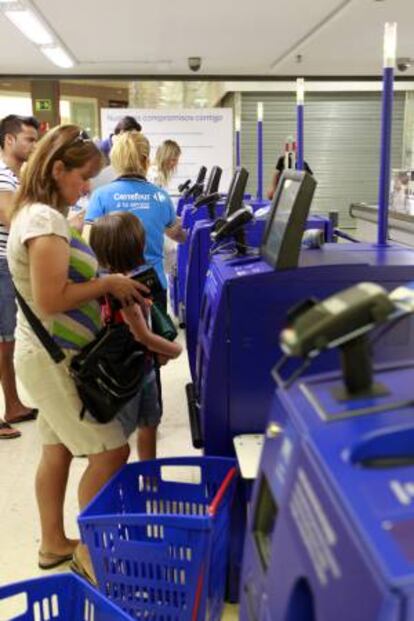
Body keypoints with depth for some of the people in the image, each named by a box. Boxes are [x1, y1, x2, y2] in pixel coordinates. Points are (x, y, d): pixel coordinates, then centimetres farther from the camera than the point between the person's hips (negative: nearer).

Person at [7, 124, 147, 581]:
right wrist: (108, 284, -17)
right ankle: (89, 552, 13)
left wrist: (105, 285, 8)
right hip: (55, 358, -10)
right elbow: (50, 299, -26)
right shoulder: (46, 220, -21)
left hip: (50, 354, 10)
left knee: (58, 450, 17)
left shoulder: (33, 213, 11)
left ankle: (54, 543, 32)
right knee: (110, 451, -3)